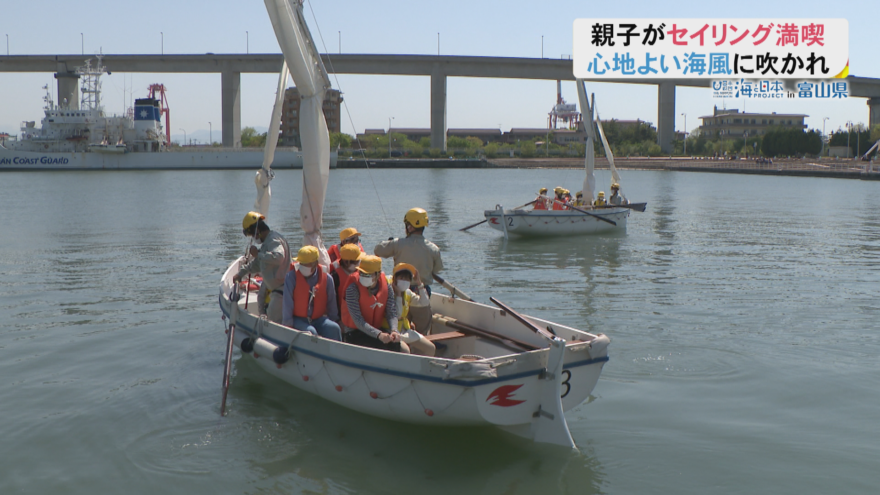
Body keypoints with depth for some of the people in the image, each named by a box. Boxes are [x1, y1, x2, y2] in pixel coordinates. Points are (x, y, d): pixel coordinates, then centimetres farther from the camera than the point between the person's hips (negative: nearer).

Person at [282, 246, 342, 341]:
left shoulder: (326, 278, -3)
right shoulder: (291, 277, -10)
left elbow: (332, 304, 7)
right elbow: (287, 304, -10)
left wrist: (334, 321, 10)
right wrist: (288, 325, -13)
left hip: (318, 319, 3)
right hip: (297, 319, -3)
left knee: (334, 328, -25)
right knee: (310, 331, -32)